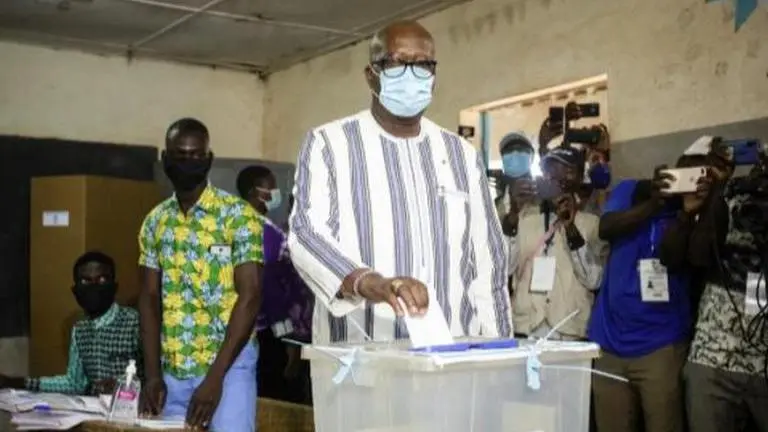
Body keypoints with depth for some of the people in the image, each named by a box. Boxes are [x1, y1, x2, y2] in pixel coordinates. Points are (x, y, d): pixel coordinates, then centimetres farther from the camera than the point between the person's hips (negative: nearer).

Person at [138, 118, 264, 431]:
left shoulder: (238, 215, -8)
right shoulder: (155, 222, 8)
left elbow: (250, 296, -13)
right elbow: (149, 298, 10)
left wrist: (214, 377, -18)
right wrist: (153, 374, 0)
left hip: (229, 365, -5)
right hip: (173, 370, 5)